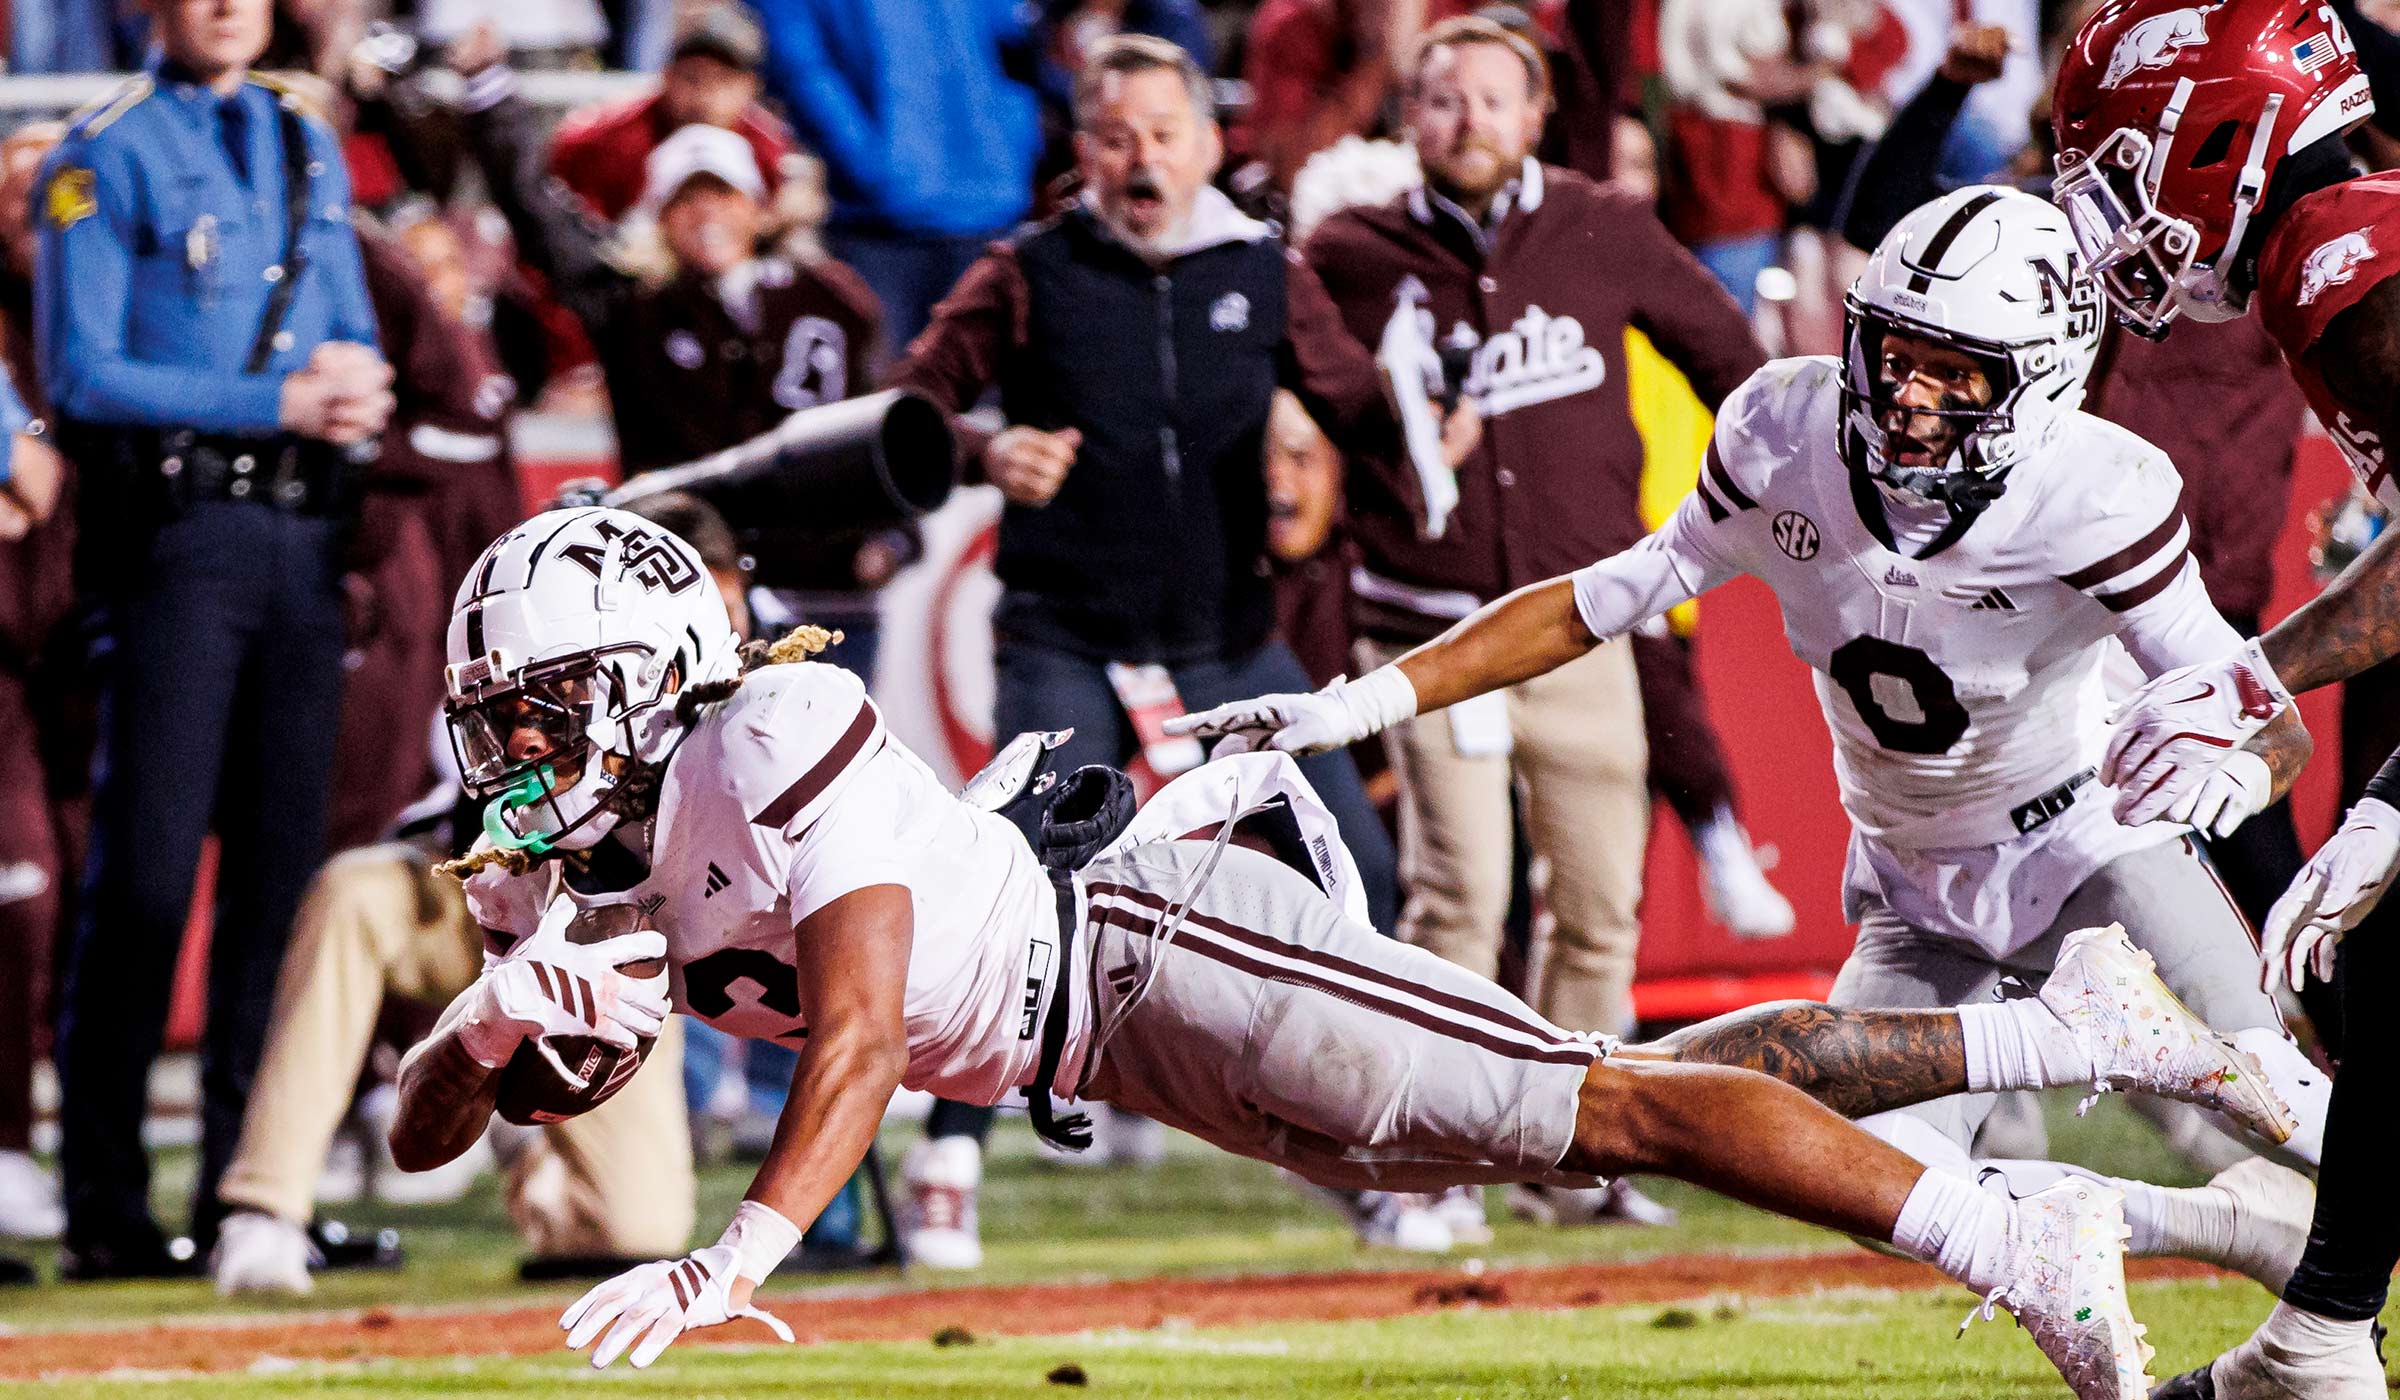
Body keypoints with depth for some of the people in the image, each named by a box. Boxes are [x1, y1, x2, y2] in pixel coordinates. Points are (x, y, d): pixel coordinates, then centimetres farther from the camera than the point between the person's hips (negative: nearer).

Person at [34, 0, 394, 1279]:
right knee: (148, 868, -9)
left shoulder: (310, 149, 18)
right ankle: (106, 1208, -6)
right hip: (175, 533, -6)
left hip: (304, 535, 6)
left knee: (284, 864, 4)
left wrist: (352, 385, -4)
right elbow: (82, 372, -9)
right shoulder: (105, 156, -2)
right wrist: (279, 402, -13)